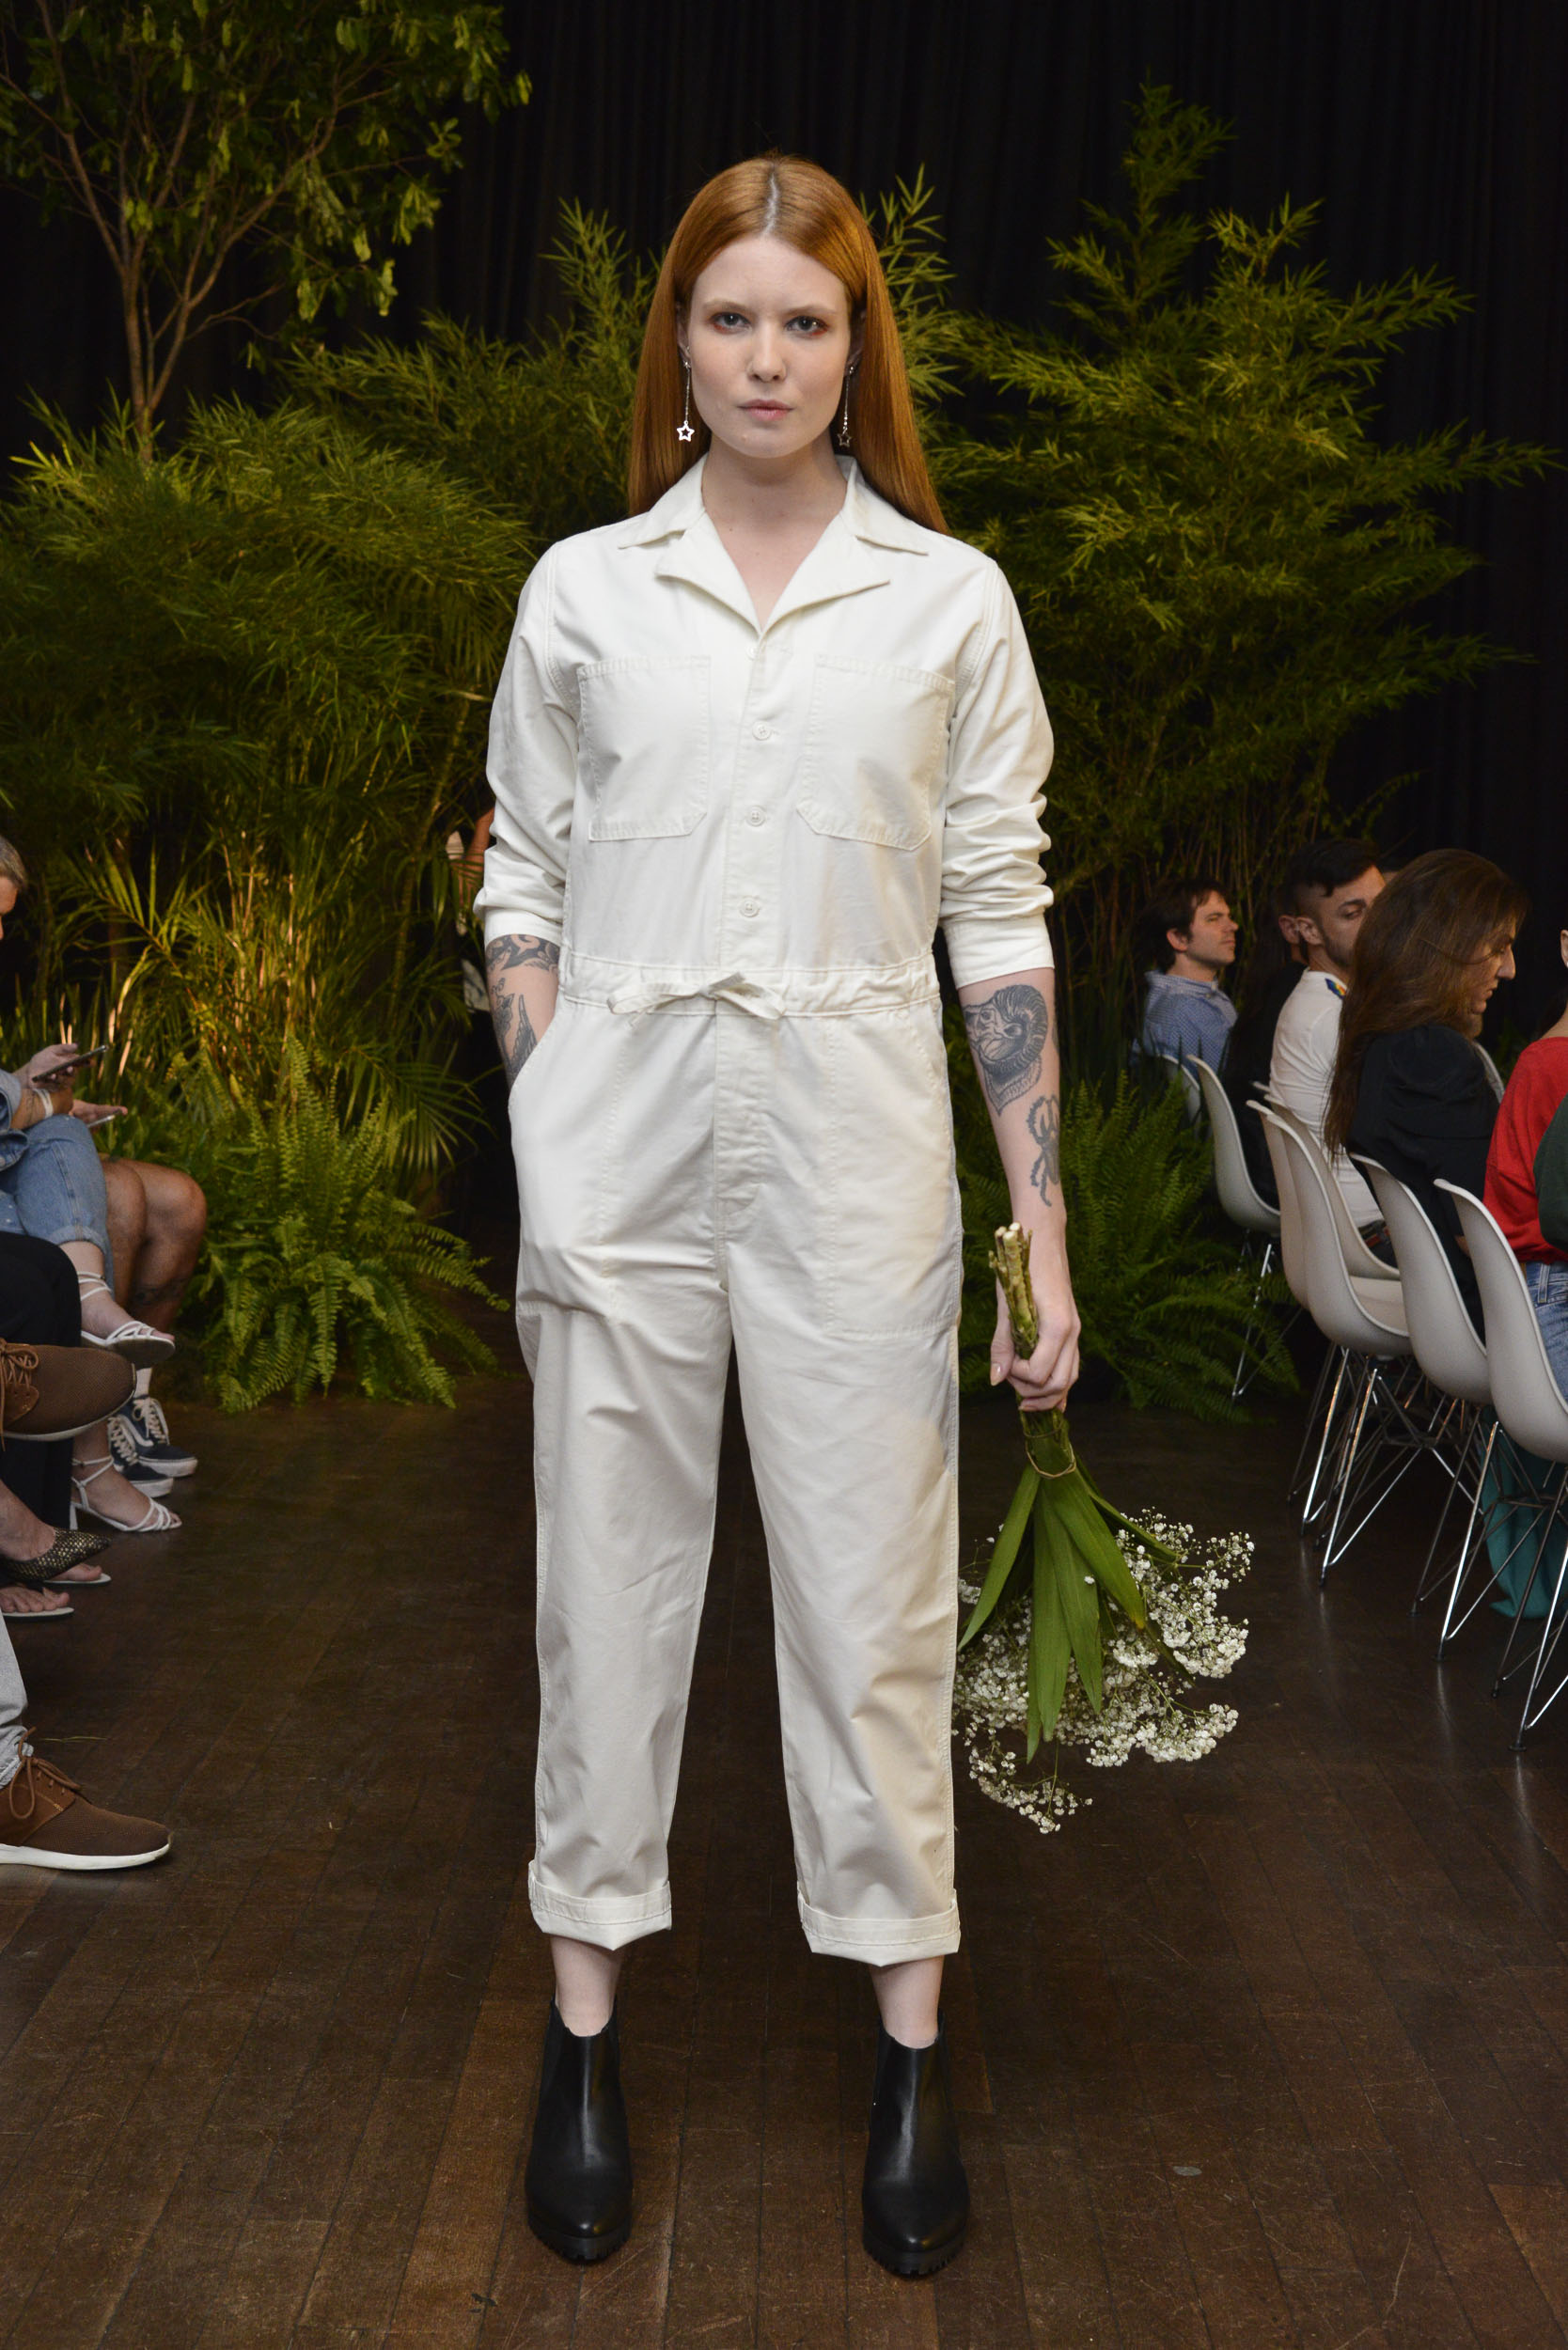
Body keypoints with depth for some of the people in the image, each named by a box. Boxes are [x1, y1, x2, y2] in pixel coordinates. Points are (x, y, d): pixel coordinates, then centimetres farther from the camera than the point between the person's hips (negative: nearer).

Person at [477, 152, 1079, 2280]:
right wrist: (542, 1168, -1)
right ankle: (587, 2038, 21)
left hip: (854, 1141, -1)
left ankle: (911, 2061, 18)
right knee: (609, 1582, 7)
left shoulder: (952, 600, 5)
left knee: (876, 1593, 4)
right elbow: (525, 886, 9)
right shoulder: (583, 589, 7)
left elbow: (999, 911, 4)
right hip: (626, 1128, 1)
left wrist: (1046, 1232, -1)